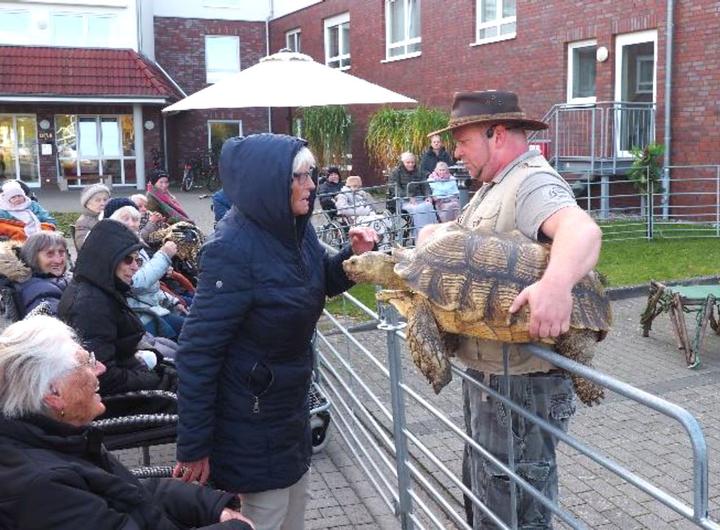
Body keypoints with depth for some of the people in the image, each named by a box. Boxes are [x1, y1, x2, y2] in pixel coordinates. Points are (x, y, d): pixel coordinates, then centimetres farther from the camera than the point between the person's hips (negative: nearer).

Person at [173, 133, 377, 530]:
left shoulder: (295, 228, -3)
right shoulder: (233, 249, -26)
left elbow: (321, 282, 17)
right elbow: (198, 349, -25)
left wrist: (353, 256, -6)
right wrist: (193, 447, -22)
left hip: (290, 405, 8)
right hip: (251, 421, -8)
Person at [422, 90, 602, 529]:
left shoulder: (532, 182, -18)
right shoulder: (494, 186, 16)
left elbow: (582, 229, -37)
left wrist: (556, 283, -56)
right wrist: (435, 235, -1)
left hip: (520, 381, -10)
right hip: (486, 372, 10)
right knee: (481, 489, 25)